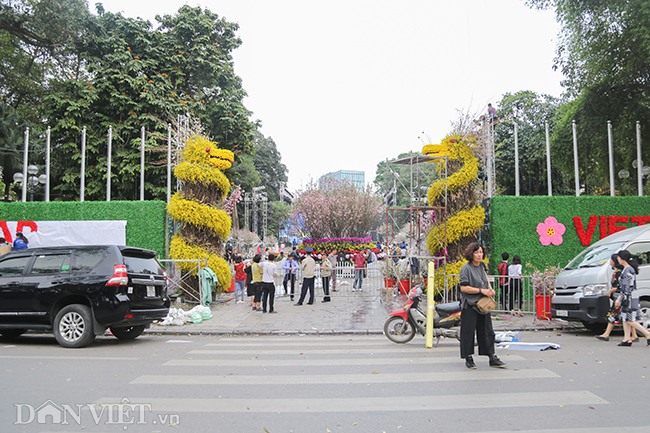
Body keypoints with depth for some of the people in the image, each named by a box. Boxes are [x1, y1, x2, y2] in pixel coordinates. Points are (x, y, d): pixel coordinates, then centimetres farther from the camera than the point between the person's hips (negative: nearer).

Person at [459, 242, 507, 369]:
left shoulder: (482, 266, 11)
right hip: (469, 305, -7)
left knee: (487, 331, 10)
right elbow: (464, 287, -17)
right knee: (468, 332, 1)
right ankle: (468, 359, 13)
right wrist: (481, 290, -17)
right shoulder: (466, 268, -12)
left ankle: (492, 358, 17)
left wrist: (490, 289, 7)